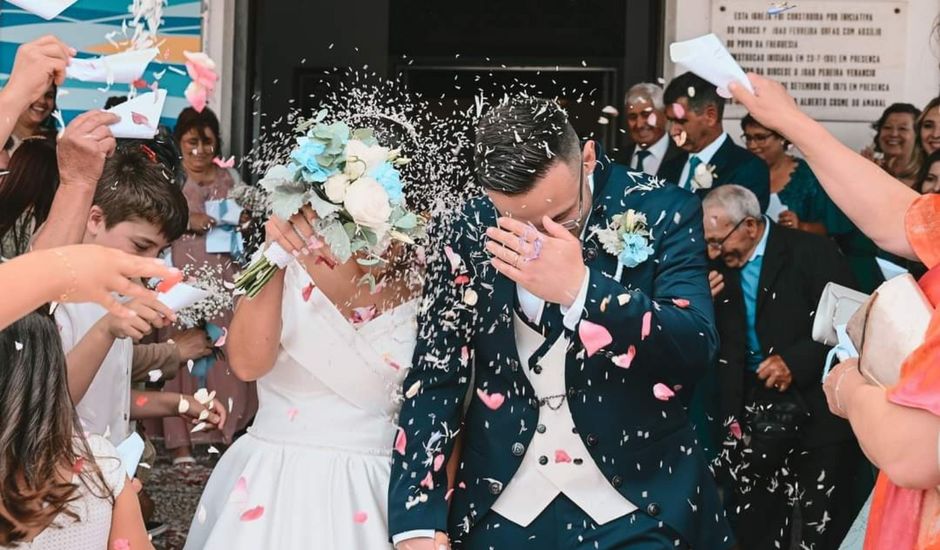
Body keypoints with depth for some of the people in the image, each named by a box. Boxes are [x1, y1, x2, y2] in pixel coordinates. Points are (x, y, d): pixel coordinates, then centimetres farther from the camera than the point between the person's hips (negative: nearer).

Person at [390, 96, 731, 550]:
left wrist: (579, 289, -31)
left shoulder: (661, 212, -10)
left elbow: (695, 351, -18)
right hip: (499, 508, 2)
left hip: (637, 504, -2)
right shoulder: (469, 234, -6)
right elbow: (433, 379, -5)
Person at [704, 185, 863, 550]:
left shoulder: (811, 253, -6)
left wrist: (797, 361, -19)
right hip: (751, 409, 5)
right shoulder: (722, 267, 8)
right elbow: (722, 346, 12)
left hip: (816, 408, -4)